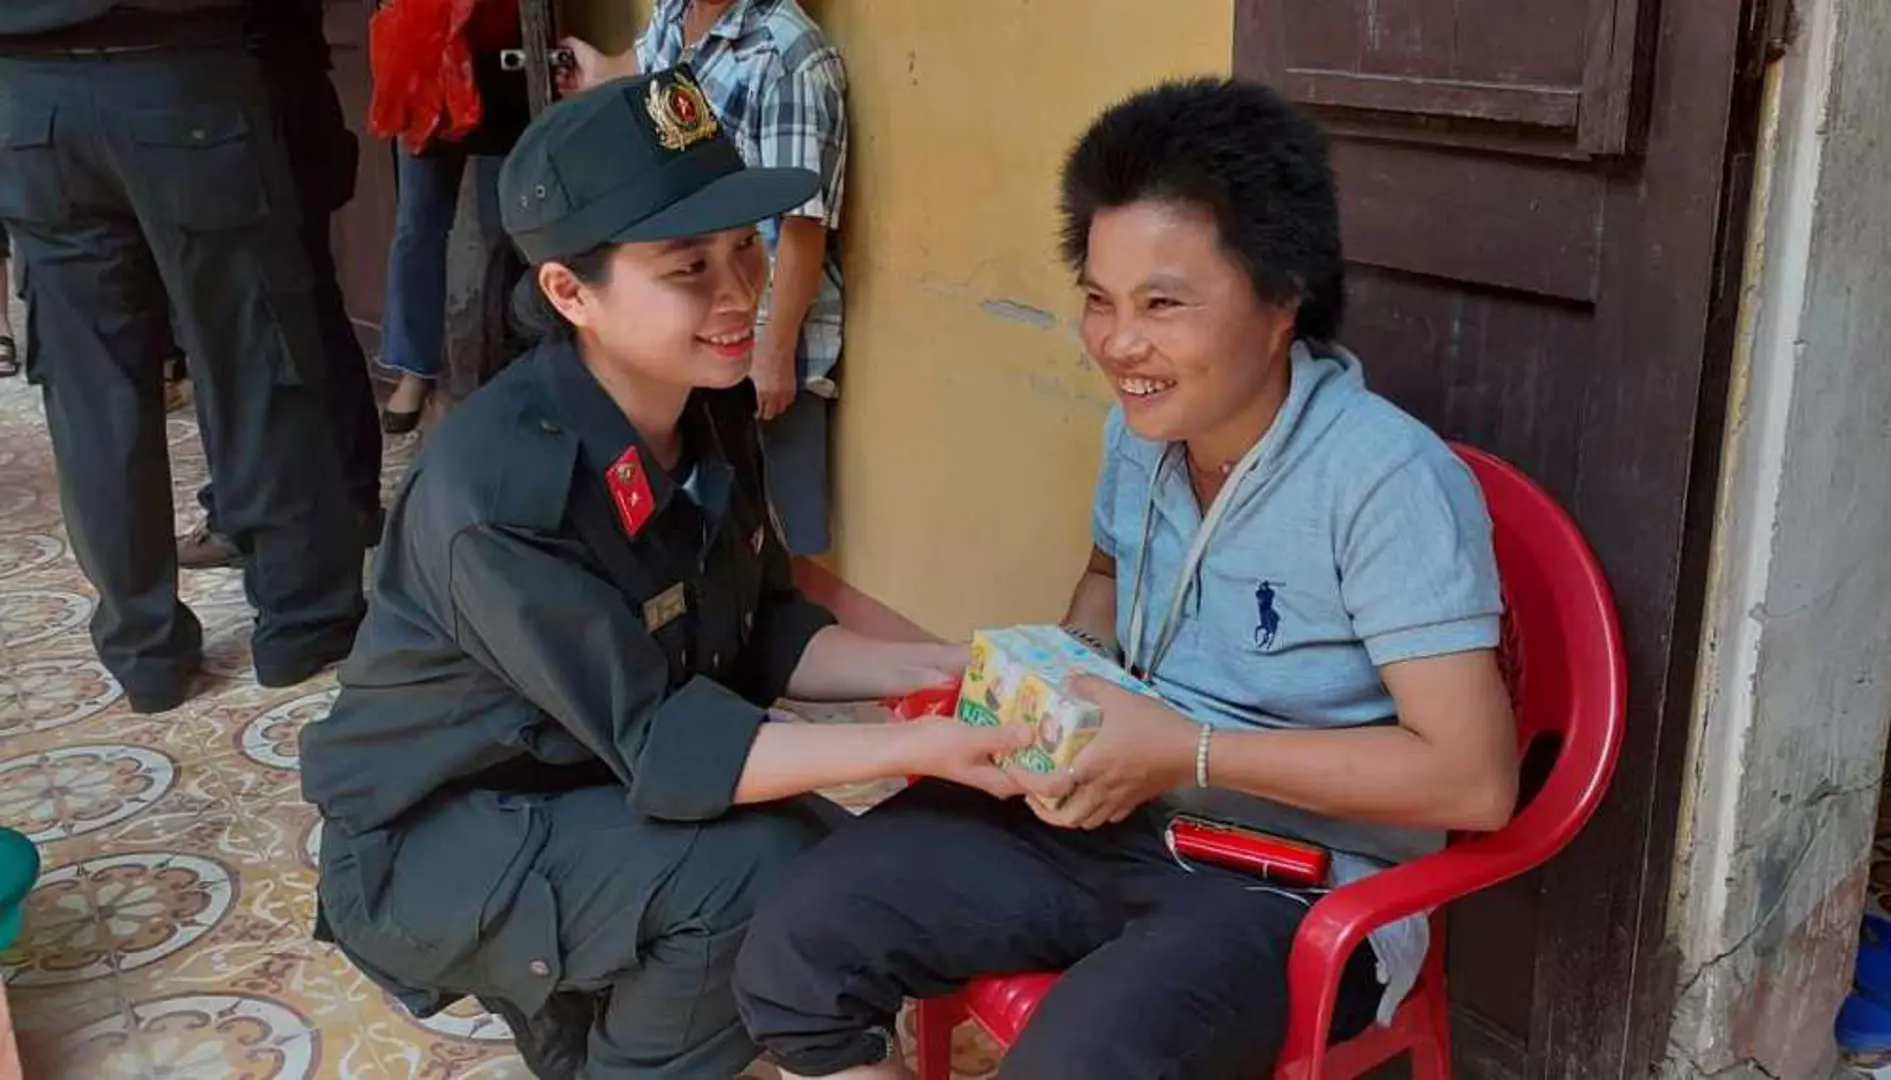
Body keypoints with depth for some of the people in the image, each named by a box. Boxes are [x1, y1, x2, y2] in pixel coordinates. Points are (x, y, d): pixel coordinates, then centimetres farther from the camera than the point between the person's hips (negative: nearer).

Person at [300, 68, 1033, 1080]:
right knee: (755, 874, -27)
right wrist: (919, 748, -36)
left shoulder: (709, 411, -8)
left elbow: (764, 635, -1)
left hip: (593, 785, 7)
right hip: (431, 844, -7)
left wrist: (925, 669, -17)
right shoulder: (499, 493, -32)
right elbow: (663, 744, -30)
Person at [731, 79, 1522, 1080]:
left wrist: (1187, 752, -22)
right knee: (795, 946, -8)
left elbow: (1473, 778, -23)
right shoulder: (1140, 428, 3)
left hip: (1299, 885, -6)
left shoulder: (1389, 482, -21)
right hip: (1112, 817, 7)